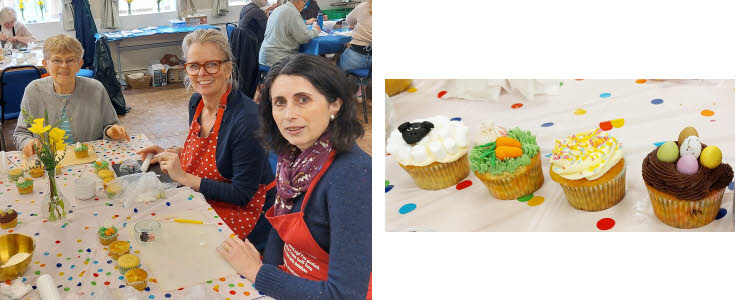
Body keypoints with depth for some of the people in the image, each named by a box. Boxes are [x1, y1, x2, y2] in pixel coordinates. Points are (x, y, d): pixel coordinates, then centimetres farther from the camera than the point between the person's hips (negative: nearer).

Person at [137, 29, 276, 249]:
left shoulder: (247, 119, -26)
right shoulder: (196, 102, 0)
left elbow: (242, 195, -23)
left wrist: (183, 177, -21)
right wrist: (172, 153, 2)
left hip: (245, 213, -7)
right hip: (203, 200, 8)